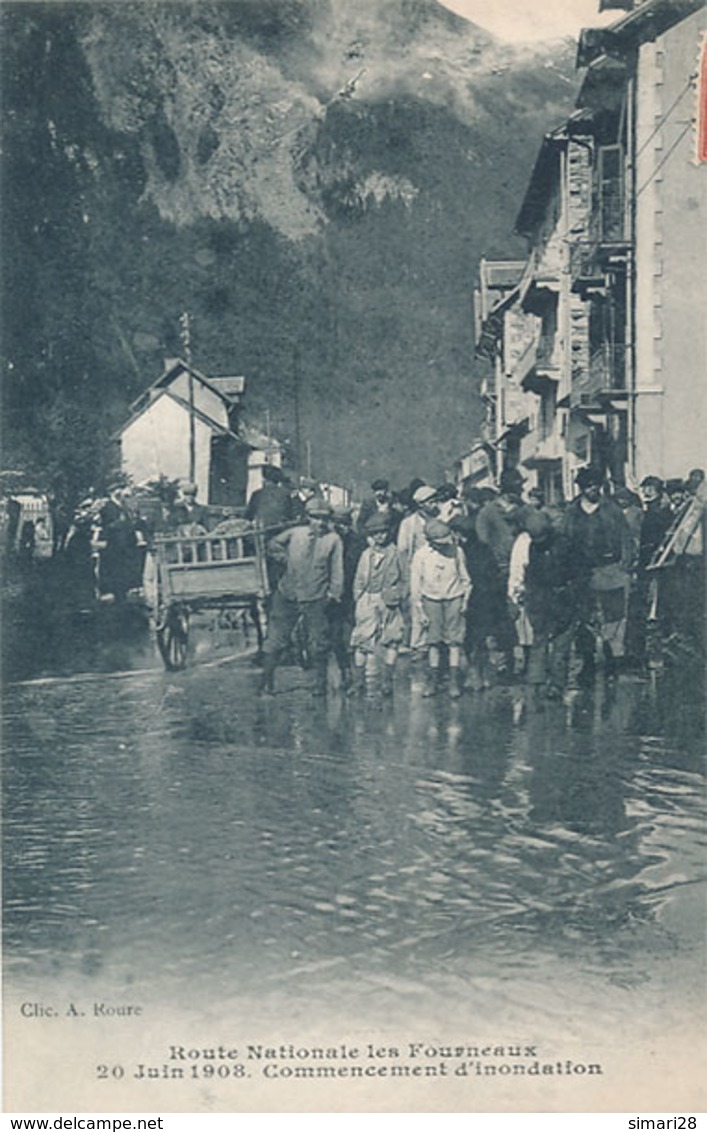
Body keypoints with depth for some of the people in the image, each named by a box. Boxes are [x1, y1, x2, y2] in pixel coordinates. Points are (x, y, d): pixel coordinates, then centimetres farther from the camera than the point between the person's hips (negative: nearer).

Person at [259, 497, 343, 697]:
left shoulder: (333, 539, 0)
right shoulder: (295, 533, 3)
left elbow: (337, 568, 3)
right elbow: (274, 543, 19)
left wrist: (334, 592, -3)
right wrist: (285, 556, 8)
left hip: (315, 599, -1)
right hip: (287, 595, 1)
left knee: (318, 644, 5)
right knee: (276, 640, 3)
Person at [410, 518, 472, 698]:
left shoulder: (456, 551, -6)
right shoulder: (421, 555, -9)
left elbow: (465, 578, 7)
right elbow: (415, 585, -2)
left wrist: (465, 600, 2)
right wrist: (420, 611, -1)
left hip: (454, 598, 0)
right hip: (431, 600, 0)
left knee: (455, 639, -3)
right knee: (433, 640, 4)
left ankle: (455, 682, 1)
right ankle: (432, 681, 12)